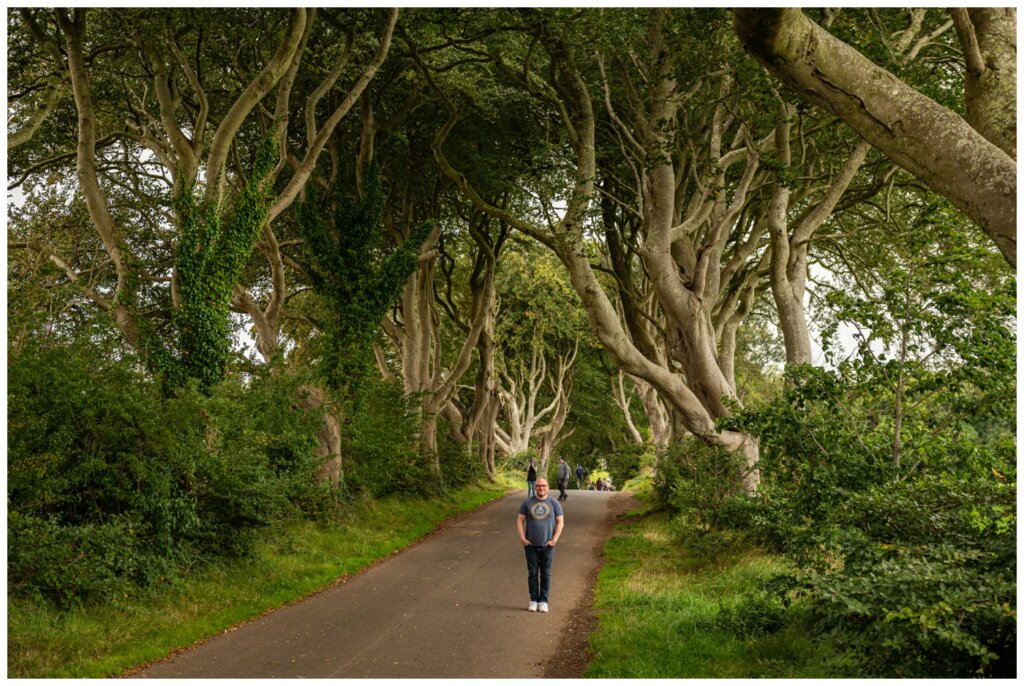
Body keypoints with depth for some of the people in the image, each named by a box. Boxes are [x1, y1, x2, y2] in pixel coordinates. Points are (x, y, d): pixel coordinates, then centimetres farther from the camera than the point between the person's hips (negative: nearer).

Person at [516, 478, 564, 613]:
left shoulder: (554, 503, 3)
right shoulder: (527, 503, 4)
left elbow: (560, 522, 2)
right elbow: (520, 521, 4)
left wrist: (554, 539, -8)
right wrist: (522, 538, -6)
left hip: (547, 546, 0)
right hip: (531, 545, 0)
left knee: (546, 574, 3)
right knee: (533, 573, 3)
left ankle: (543, 601, 9)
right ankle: (533, 600, 10)